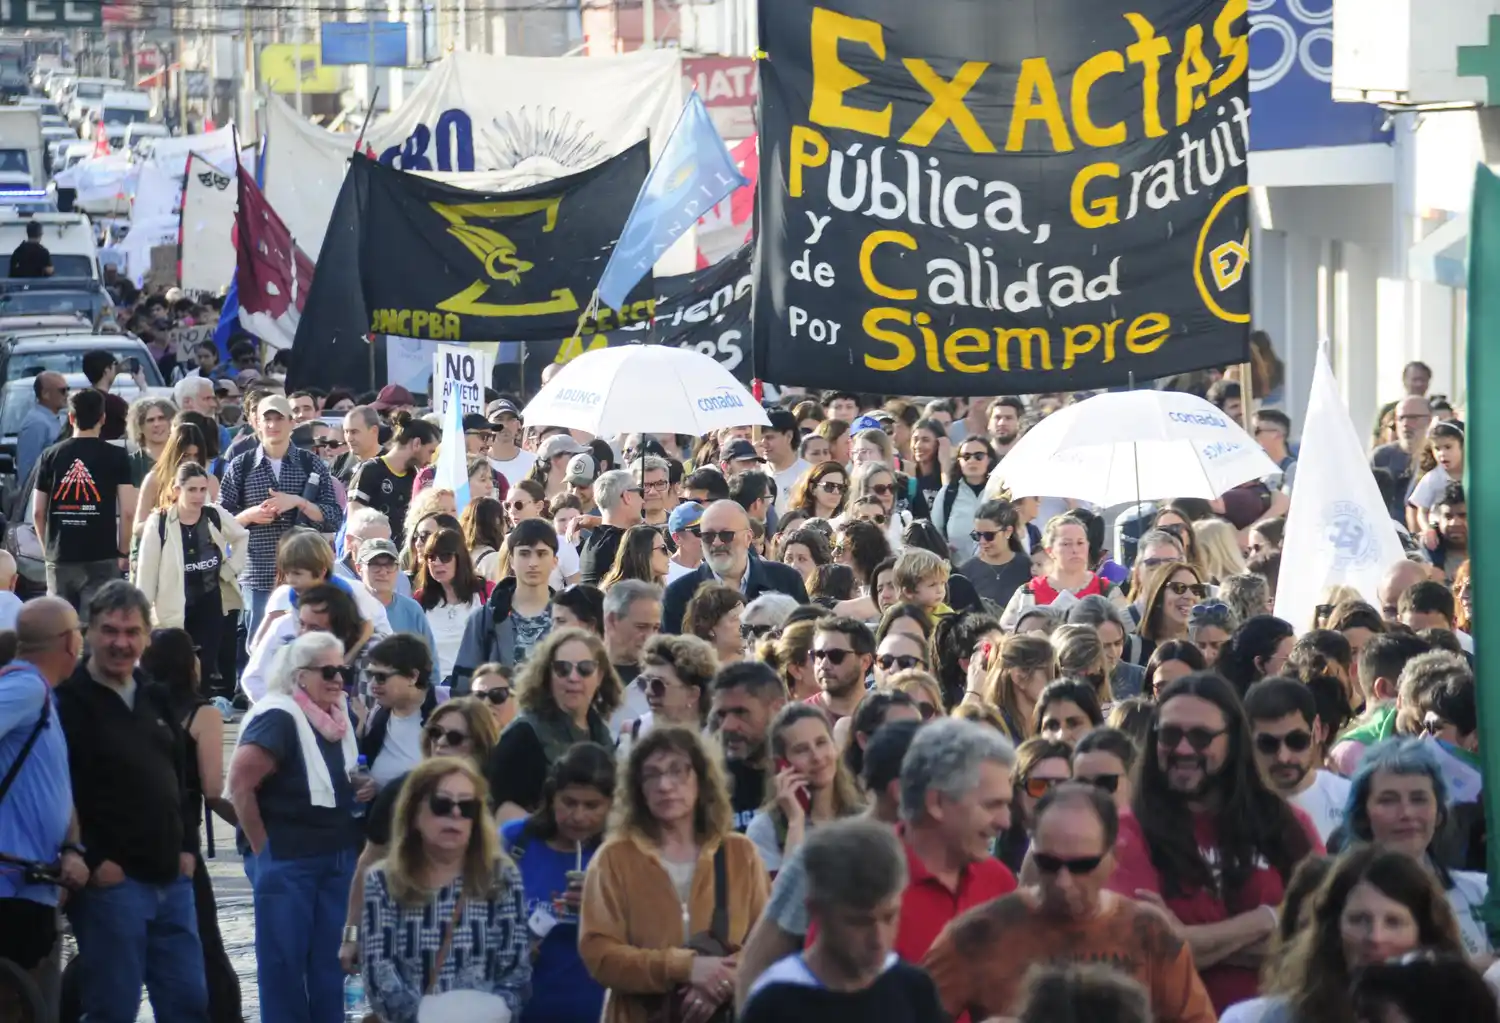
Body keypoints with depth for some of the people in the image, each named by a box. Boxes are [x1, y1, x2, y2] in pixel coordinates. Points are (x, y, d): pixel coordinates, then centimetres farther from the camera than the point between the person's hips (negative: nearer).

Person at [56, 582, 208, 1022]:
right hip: (110, 881, -7)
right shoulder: (68, 702, -10)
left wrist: (187, 847, 10)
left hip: (171, 879, 7)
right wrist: (92, 862, -18)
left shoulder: (155, 699, 15)